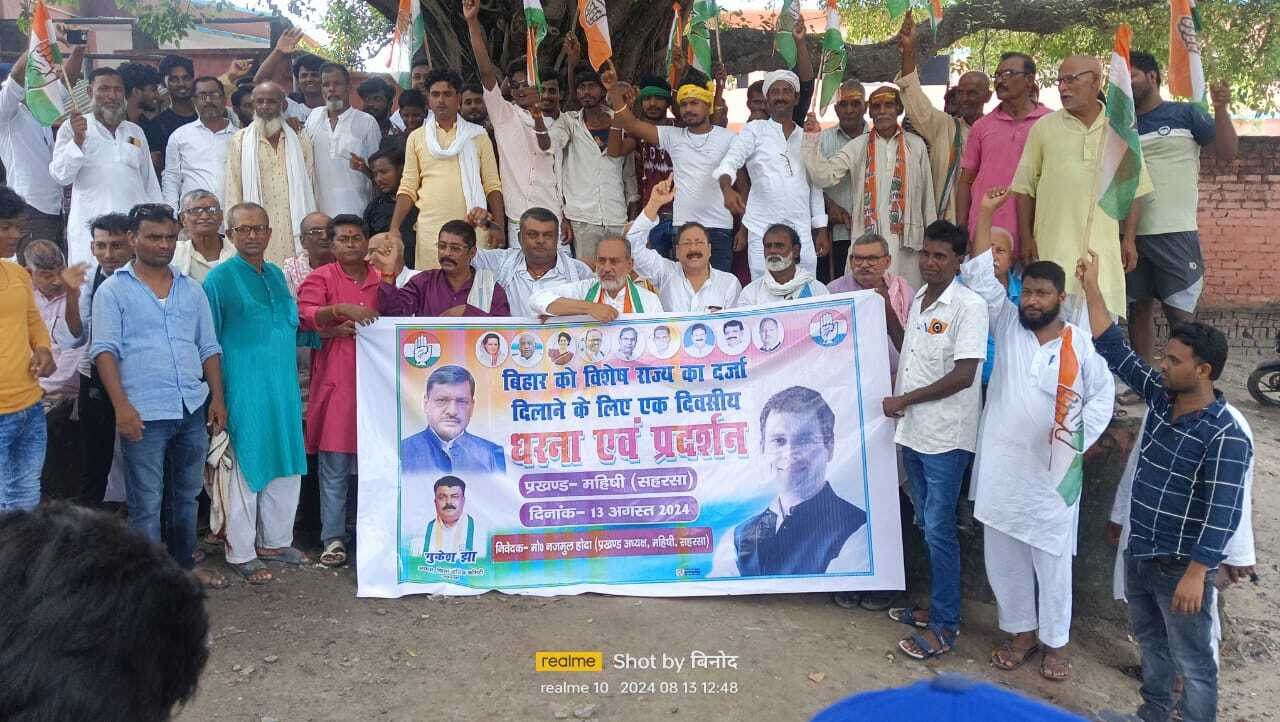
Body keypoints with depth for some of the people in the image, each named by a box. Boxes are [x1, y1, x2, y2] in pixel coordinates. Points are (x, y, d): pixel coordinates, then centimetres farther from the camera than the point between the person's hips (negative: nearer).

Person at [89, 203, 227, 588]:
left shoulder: (191, 289, 14)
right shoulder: (113, 290, 2)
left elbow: (209, 348, 15)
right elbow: (105, 350, -6)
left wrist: (218, 398, 5)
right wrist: (121, 405, -16)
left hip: (194, 409, 4)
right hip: (144, 413, -4)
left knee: (186, 495, 15)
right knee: (147, 504, 0)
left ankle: (184, 564, 28)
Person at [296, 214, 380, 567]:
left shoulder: (383, 280, 15)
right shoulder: (320, 278, 4)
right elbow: (305, 316, -11)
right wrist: (341, 310, -26)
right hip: (335, 384, -3)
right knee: (334, 468, -1)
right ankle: (333, 538, 6)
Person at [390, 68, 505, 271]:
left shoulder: (478, 135, 10)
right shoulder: (416, 138, 13)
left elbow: (492, 186, 7)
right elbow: (408, 189, 11)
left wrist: (499, 227, -3)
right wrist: (394, 227, 0)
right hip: (430, 229, 1)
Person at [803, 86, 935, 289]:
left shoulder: (916, 145, 8)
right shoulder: (857, 147, 6)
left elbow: (927, 193, 10)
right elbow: (824, 176, -3)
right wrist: (812, 140, -10)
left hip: (906, 236, 1)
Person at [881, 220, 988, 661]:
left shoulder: (969, 305, -13)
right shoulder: (917, 300, 11)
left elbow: (963, 375, -19)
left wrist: (904, 400, -14)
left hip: (946, 437, -8)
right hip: (912, 432, 8)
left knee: (939, 529, -3)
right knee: (928, 524, 16)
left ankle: (945, 627, 8)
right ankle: (939, 607, 30)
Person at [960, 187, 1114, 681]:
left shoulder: (1082, 344, -3)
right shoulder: (1008, 326, 3)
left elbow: (1103, 396, 4)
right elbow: (980, 277, 1)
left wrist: (1078, 439, -11)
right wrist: (986, 216, -3)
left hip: (1052, 471, -3)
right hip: (1000, 466, 3)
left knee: (1052, 559, 7)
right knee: (1002, 556, 12)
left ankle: (1055, 642, 24)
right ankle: (1020, 631, 30)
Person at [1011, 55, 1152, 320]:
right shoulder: (1044, 127, 5)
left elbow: (1134, 189, 12)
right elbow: (1025, 187, 6)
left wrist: (1129, 239, 5)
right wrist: (1026, 238, -1)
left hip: (1103, 246, 1)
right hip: (1052, 246, -1)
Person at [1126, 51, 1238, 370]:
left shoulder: (1185, 114, 4)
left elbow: (1227, 154, -1)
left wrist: (1221, 109, -13)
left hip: (1176, 234, -3)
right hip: (1130, 234, 4)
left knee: (1180, 313, -4)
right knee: (1139, 308, 8)